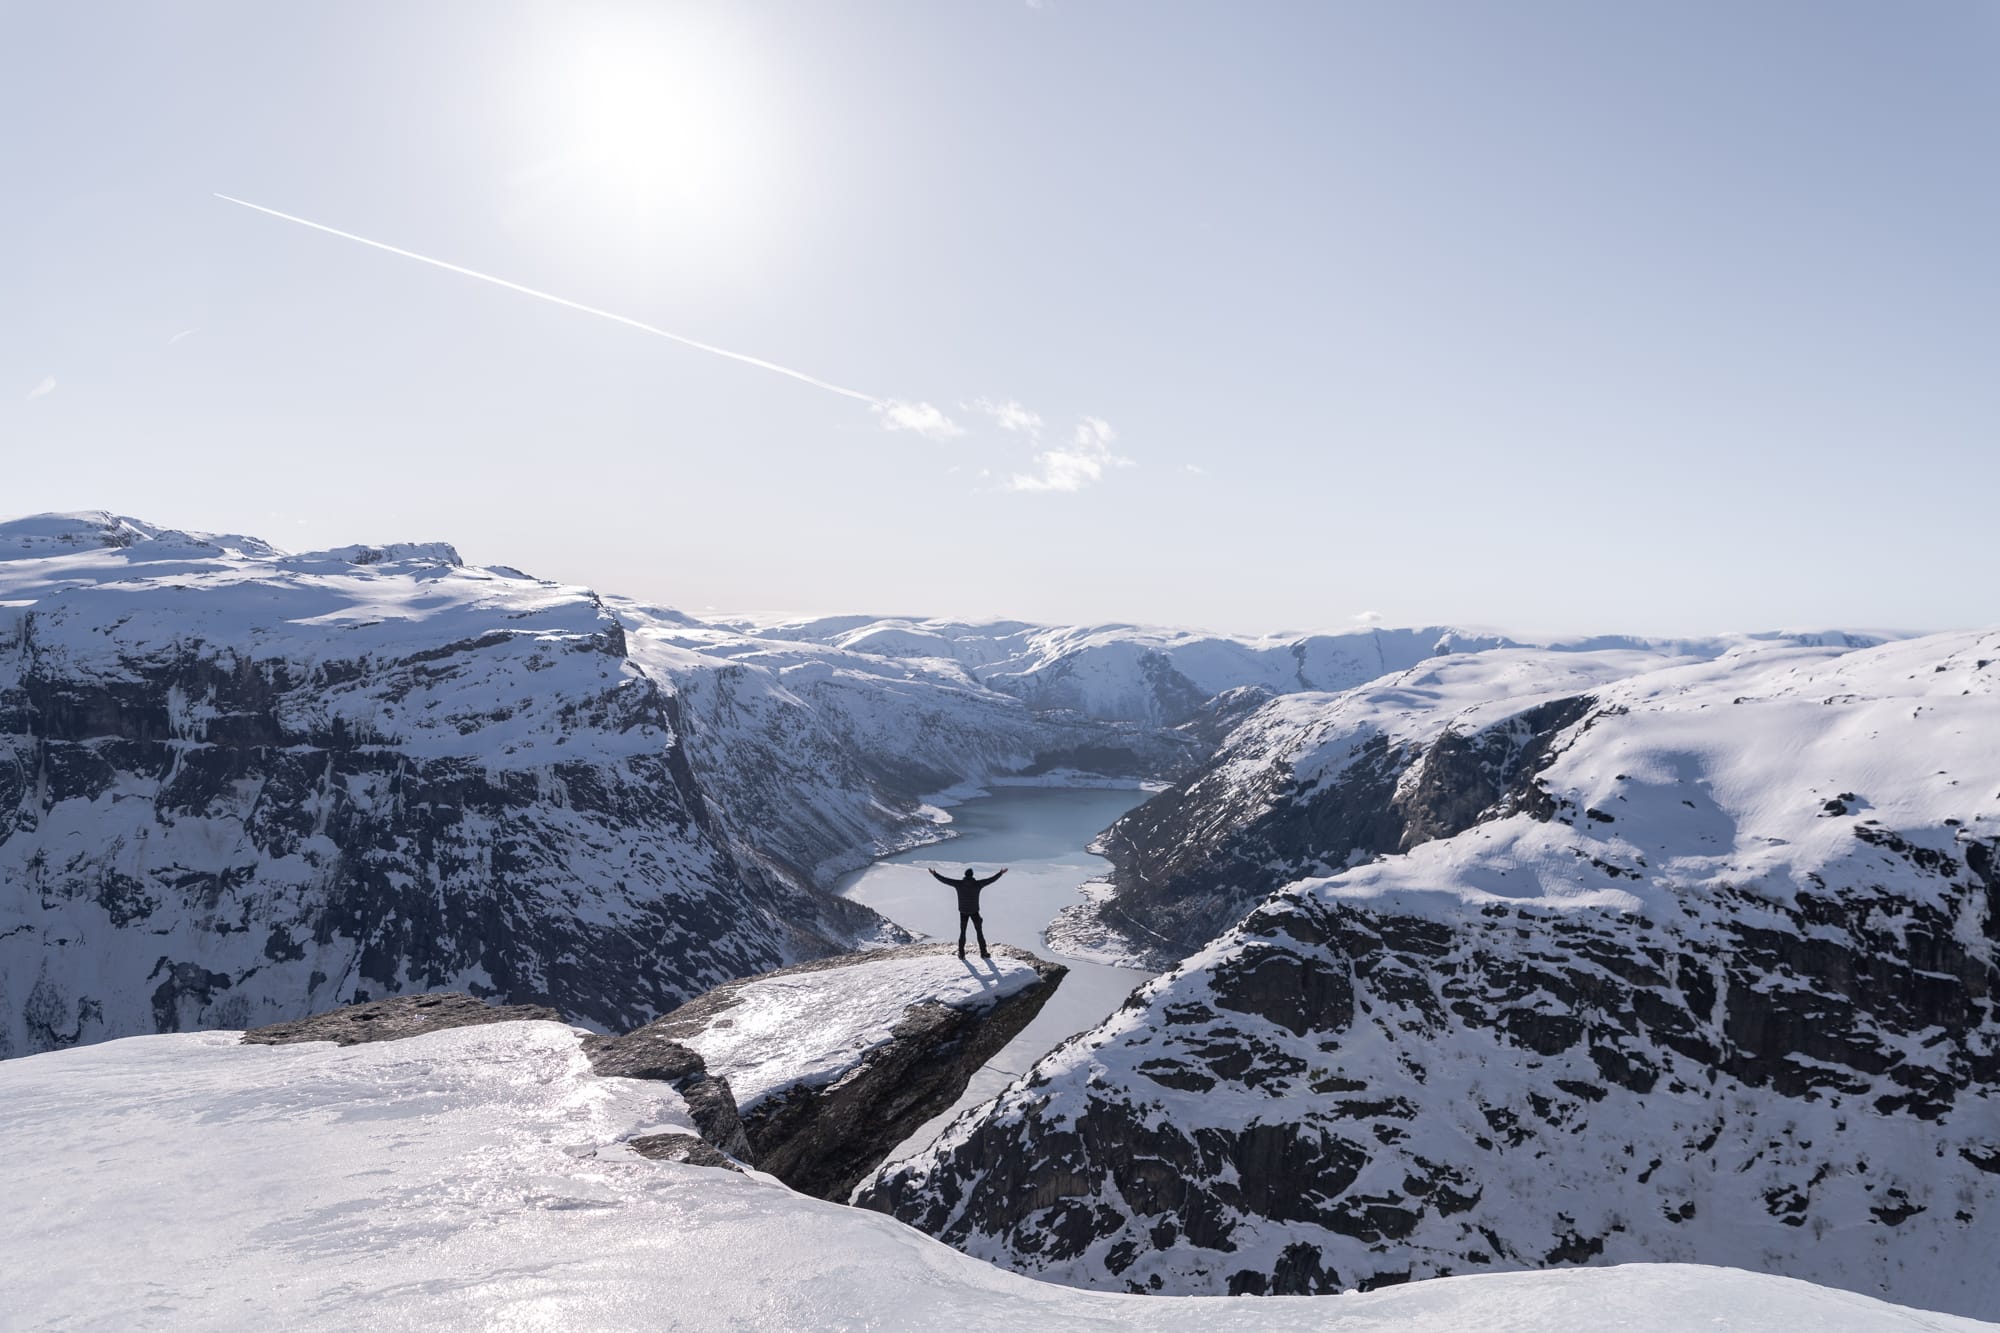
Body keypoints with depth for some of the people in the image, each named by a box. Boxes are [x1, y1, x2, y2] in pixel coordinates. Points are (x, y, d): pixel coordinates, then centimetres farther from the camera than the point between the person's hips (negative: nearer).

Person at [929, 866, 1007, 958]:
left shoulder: (959, 884, -9)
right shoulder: (977, 884, -10)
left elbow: (945, 880, -3)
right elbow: (991, 879, -1)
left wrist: (934, 874, 8)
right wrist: (1000, 873, 12)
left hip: (963, 911, 1)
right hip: (974, 911, -1)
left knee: (962, 932, 13)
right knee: (979, 931, 11)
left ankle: (961, 953, 9)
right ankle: (983, 953, 9)